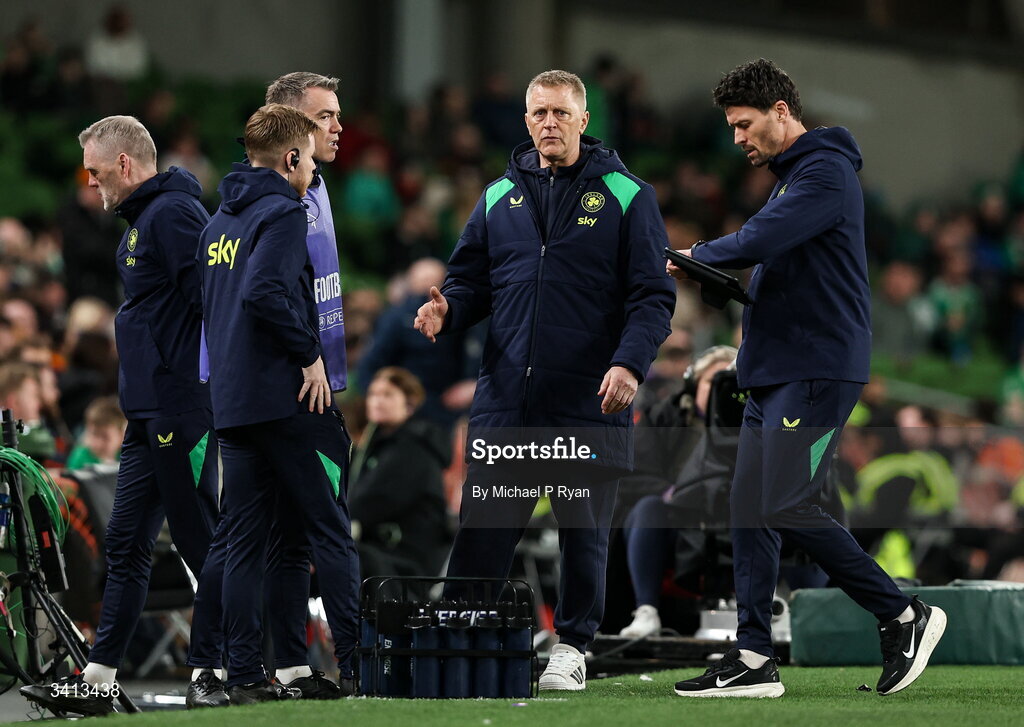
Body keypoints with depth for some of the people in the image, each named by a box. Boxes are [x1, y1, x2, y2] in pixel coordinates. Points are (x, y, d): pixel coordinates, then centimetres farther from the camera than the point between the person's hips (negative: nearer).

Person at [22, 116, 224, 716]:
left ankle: (213, 672, 1)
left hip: (181, 411, -11)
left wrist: (197, 393, -20)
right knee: (126, 543, 10)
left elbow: (210, 298, -20)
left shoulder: (172, 213, -13)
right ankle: (97, 682, 13)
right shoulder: (144, 217, 19)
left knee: (201, 541, -4)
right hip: (149, 415, 11)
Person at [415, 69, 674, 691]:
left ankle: (573, 646, 17)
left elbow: (653, 294, -3)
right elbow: (472, 279, 18)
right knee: (482, 530, -1)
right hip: (505, 399, 3)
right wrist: (448, 310, -5)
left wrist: (630, 362, -17)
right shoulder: (500, 197, 13)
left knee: (584, 533, 6)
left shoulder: (625, 195, 1)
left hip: (589, 401, -3)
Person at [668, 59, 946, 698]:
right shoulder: (789, 176, 21)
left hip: (816, 372, -10)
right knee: (750, 511, 5)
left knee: (788, 507, -15)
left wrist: (695, 257, -6)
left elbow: (759, 242, -23)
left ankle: (904, 616, -4)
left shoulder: (826, 172, -12)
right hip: (772, 373, 10)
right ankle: (754, 660, 6)